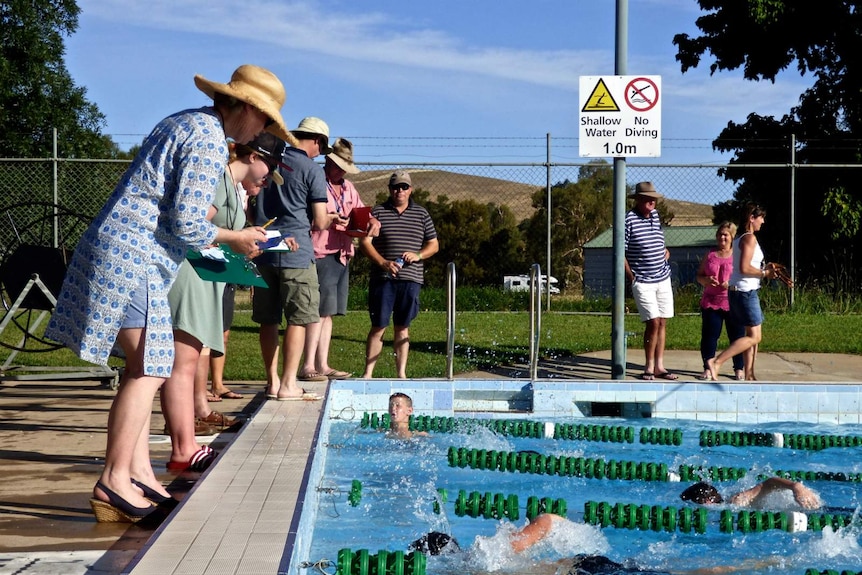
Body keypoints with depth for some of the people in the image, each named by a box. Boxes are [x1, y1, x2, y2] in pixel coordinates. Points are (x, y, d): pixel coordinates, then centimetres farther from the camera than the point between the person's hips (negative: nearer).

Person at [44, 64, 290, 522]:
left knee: (144, 366, 12)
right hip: (134, 260, -11)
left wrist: (229, 235, 21)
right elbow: (187, 226, -18)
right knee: (150, 369, -10)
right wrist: (235, 238, -1)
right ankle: (114, 482, -11)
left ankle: (138, 468, 13)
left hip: (113, 250, 11)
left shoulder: (182, 123, 18)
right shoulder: (210, 141, -13)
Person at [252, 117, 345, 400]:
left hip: (263, 250, 6)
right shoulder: (313, 170, -6)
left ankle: (273, 382, 14)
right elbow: (319, 222, -8)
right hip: (296, 252, -6)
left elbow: (252, 209, 19)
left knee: (268, 319, 10)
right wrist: (332, 219, 12)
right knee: (298, 319, -1)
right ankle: (288, 384, -3)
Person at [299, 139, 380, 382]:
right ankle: (308, 366, -10)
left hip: (342, 255, 8)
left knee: (328, 312, 9)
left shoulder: (348, 188, 19)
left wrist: (372, 221, 3)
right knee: (320, 310, -11)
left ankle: (322, 365, 13)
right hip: (321, 254, -8)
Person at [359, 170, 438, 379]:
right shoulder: (378, 212, 4)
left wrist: (418, 255, -7)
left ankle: (401, 373, 12)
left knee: (402, 327, 7)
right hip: (383, 278, -2)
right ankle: (368, 373, 3)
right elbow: (365, 241, -1)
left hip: (411, 279, 2)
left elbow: (433, 244, 14)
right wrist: (383, 263, -14)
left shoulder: (421, 214, 12)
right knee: (379, 326, -2)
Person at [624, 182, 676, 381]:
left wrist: (665, 251, 8)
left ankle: (659, 366, 14)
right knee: (653, 322, -11)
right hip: (642, 281, -7)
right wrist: (631, 277, -10)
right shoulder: (628, 219, -11)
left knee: (662, 322, 7)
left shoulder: (655, 215, 10)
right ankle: (649, 367, 3)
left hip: (663, 279, 7)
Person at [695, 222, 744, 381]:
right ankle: (707, 368, 9)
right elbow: (699, 277, 14)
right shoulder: (710, 255, 12)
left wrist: (732, 284, -17)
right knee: (709, 336, 1)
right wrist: (707, 280, -9)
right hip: (711, 302, 2)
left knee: (737, 336, 1)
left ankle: (739, 369, 11)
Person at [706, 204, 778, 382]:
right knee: (754, 337, -8)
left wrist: (764, 268, 12)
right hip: (746, 292, -10)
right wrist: (764, 274, -10)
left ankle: (749, 375, 14)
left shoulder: (740, 239, 16)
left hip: (738, 292, 10)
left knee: (753, 335, 13)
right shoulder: (750, 238, -14)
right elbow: (744, 268, -21)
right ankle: (716, 362, -13)